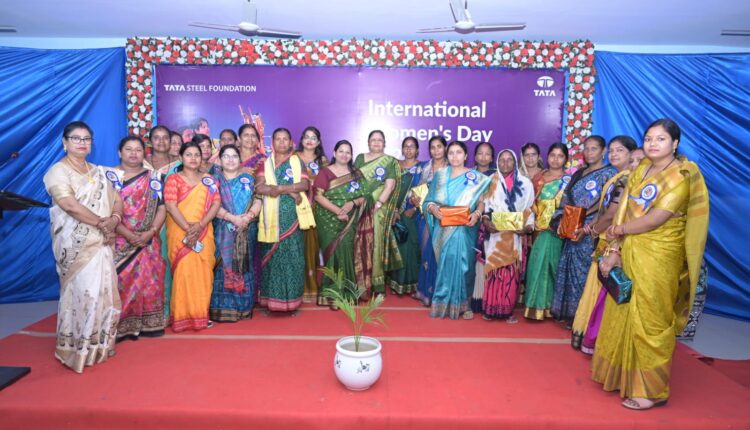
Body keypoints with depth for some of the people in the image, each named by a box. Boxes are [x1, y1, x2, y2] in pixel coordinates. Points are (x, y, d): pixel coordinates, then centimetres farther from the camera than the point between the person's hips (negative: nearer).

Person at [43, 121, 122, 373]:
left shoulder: (98, 172, 16)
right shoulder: (58, 171, -5)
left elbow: (116, 199, 11)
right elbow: (70, 205, -19)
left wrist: (114, 219, -10)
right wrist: (102, 223, -16)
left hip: (101, 242, 6)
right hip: (75, 244, -6)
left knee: (103, 291, 8)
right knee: (82, 292, -7)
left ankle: (98, 345, 21)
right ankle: (77, 349, 6)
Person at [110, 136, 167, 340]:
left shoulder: (153, 178, 10)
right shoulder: (109, 176, 3)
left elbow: (161, 209, 5)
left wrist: (150, 232, -11)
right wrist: (128, 234, -15)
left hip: (148, 242, 2)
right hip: (119, 241, -2)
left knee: (148, 282, 3)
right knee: (120, 283, -4)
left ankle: (148, 324, 12)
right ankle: (120, 326, 5)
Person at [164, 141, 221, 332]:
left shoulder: (209, 180, 12)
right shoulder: (173, 179, 3)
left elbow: (216, 203, 1)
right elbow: (170, 206, -8)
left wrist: (200, 225, -13)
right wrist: (188, 228, -18)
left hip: (203, 234, 3)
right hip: (180, 234, -2)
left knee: (203, 273, 2)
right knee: (183, 272, -6)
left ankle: (201, 314, 11)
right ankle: (183, 316, 2)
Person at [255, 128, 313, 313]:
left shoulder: (297, 162, 11)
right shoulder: (265, 163, 10)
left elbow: (305, 184, -4)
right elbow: (259, 187, -6)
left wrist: (277, 188, -14)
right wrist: (290, 190, -14)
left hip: (292, 215, 0)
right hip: (272, 216, 0)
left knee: (292, 256, 0)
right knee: (271, 256, 0)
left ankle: (290, 299, 8)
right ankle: (270, 299, 7)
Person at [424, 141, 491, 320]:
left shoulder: (476, 177, 6)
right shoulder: (439, 175, 11)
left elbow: (482, 202, 1)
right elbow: (428, 201, 7)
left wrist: (477, 214, -18)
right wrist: (432, 208, -14)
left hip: (463, 230, -1)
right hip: (443, 230, 2)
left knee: (460, 264, -6)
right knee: (447, 264, 0)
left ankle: (459, 303, 8)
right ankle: (447, 302, 10)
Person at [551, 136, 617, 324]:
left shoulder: (609, 173, -3)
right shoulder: (578, 175, 16)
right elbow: (566, 203, 14)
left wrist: (586, 227, -19)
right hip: (572, 232, 6)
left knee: (585, 272, -3)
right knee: (571, 271, 8)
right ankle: (571, 312, 18)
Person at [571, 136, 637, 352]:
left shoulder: (626, 179, -15)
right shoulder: (616, 179, 16)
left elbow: (613, 214, -18)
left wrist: (594, 229, -2)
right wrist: (592, 225, 2)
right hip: (606, 241, 9)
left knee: (603, 290, -1)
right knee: (598, 288, 15)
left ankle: (596, 339, 10)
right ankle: (591, 335, 26)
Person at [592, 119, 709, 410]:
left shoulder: (682, 176, -10)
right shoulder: (641, 169, 10)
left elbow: (655, 220, -18)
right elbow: (623, 212, 6)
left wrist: (620, 229, -3)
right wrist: (615, 250, -1)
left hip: (658, 258, -6)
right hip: (629, 253, 6)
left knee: (649, 321, 2)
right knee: (623, 315, 13)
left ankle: (652, 390, 18)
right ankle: (622, 375, 31)